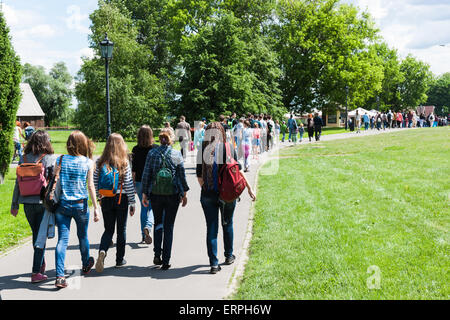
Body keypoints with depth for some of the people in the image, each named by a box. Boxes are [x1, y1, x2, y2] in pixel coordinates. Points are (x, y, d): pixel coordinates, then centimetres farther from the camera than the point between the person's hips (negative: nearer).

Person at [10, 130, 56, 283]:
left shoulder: (24, 159, 3)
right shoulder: (50, 159, -8)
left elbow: (18, 183, 6)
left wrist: (14, 204, 13)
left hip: (27, 203, 4)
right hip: (43, 202, -4)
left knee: (36, 233, 19)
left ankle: (41, 265, 33)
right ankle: (36, 272, -1)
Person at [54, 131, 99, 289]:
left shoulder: (60, 160, 0)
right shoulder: (88, 162, -4)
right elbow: (91, 186, -5)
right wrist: (96, 207, -1)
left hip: (62, 204, 1)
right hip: (80, 205, -1)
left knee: (62, 239, 0)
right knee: (83, 236, 19)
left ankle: (60, 275, -11)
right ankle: (86, 265, 42)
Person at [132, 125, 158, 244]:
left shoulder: (136, 149, -3)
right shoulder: (157, 148, -6)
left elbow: (133, 169, -2)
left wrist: (133, 184, 5)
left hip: (140, 181, 2)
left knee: (143, 207, 14)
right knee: (152, 207, 6)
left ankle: (144, 236, 16)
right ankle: (148, 226, -21)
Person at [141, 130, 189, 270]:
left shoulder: (152, 153, -3)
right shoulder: (176, 154, -4)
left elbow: (146, 175, -2)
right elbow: (182, 175, -1)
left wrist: (144, 193, 5)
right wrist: (184, 193, 9)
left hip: (156, 195, 1)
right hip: (172, 195, -1)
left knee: (158, 223, 19)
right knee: (169, 227, 6)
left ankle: (157, 255, 10)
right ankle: (166, 261, 5)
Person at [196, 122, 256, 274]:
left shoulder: (202, 150, -1)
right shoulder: (228, 147, -6)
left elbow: (199, 175, 2)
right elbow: (237, 170, -7)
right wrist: (249, 187, 0)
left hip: (207, 195, 1)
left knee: (211, 227, 5)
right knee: (227, 224, 18)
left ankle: (213, 263, 0)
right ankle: (229, 256, 31)